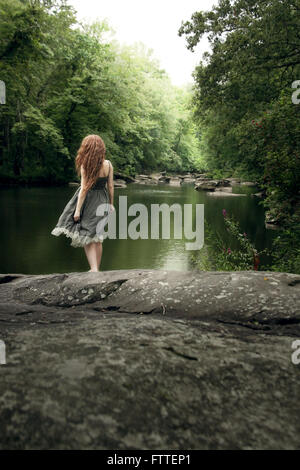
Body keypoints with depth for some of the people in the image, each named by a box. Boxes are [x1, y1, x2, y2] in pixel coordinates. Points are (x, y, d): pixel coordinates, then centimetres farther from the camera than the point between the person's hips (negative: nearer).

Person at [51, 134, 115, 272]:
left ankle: (94, 269, -7)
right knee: (97, 239, 14)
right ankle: (96, 269, 23)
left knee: (87, 238, 4)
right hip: (102, 203, 4)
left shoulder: (85, 165, -12)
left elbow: (84, 189, -15)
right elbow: (110, 186, 3)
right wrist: (111, 204, 16)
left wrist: (77, 209, -11)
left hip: (88, 202, -4)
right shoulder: (108, 164, -2)